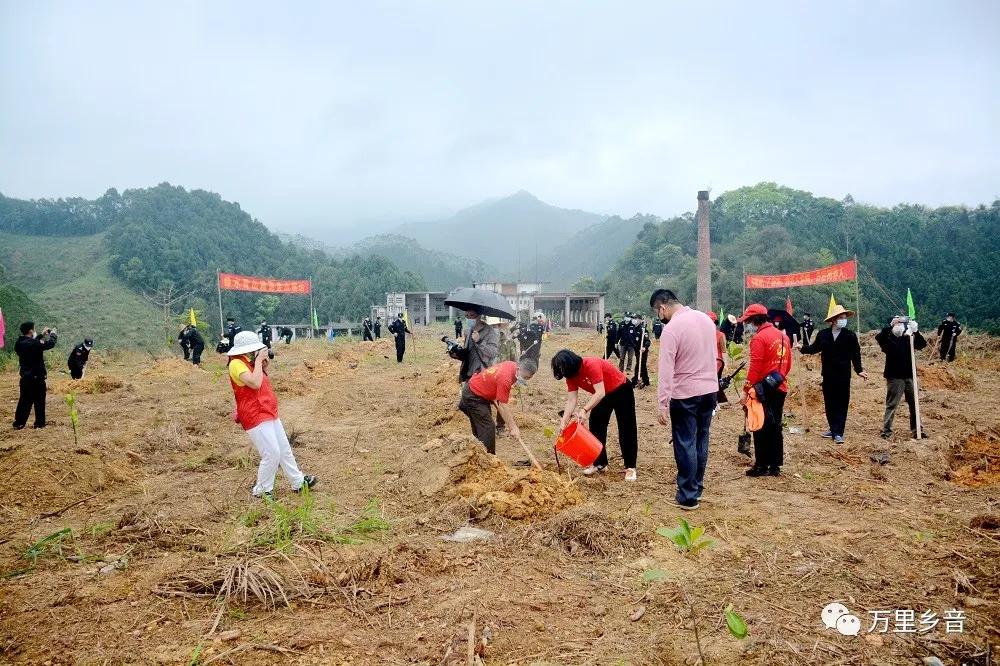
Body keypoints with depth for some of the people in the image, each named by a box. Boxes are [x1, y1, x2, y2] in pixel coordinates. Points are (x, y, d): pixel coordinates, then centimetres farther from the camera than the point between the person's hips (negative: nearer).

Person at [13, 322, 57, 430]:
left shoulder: (19, 343, 2)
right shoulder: (33, 344, -22)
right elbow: (51, 344, -14)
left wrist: (42, 335, 20)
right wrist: (53, 334, 4)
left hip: (25, 377, 7)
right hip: (37, 377, -7)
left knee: (24, 400, 15)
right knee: (39, 401, 6)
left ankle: (18, 423, 17)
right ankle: (39, 423, 13)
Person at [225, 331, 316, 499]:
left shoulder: (249, 363, 12)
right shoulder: (237, 364, -17)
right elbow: (255, 383, -30)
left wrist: (264, 367, 5)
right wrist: (258, 362, -19)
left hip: (270, 414, 10)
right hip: (256, 418, -10)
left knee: (284, 450, 16)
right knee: (272, 454, -10)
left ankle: (298, 482, 28)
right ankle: (261, 490, 8)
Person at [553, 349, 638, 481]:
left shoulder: (591, 365, -35)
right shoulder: (571, 375, -11)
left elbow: (600, 393, -41)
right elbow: (571, 400, -14)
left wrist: (584, 410, -49)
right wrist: (564, 422, -23)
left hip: (621, 390, -8)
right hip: (603, 395, 8)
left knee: (626, 430, -4)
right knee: (595, 426, 4)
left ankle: (630, 467, 2)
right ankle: (600, 463, 15)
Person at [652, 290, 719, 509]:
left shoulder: (671, 329, -17)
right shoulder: (705, 318, 5)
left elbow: (666, 371, -20)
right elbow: (712, 355, 14)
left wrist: (662, 405, -19)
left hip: (685, 394, -7)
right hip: (709, 389, 7)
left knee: (685, 444, 2)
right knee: (701, 441, 16)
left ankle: (688, 497, 8)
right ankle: (697, 488, 27)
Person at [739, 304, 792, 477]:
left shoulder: (759, 338, -12)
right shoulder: (783, 336, 13)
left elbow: (755, 367, -17)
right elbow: (787, 365, 16)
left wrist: (747, 389, -13)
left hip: (763, 389, -8)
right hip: (780, 387, 8)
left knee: (761, 427, -1)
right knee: (775, 426, 12)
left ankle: (761, 466, 2)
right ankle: (775, 466, 17)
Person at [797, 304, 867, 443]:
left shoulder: (850, 336, -6)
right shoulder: (823, 334, -1)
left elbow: (856, 355, -5)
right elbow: (815, 348, 12)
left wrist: (859, 370, -14)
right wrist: (803, 347, -4)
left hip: (843, 376, -3)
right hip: (828, 376, 3)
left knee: (842, 405, 0)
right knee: (829, 404, 12)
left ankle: (838, 433, 4)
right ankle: (833, 429, 25)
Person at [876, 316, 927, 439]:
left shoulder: (908, 339, 8)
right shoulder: (888, 339, -6)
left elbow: (923, 344, -2)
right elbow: (878, 337, -26)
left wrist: (915, 331, -16)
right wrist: (890, 325, -31)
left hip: (909, 376, 5)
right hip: (894, 377, -5)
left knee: (914, 404, 12)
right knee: (892, 404, -3)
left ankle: (916, 429, 23)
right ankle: (886, 430, 1)